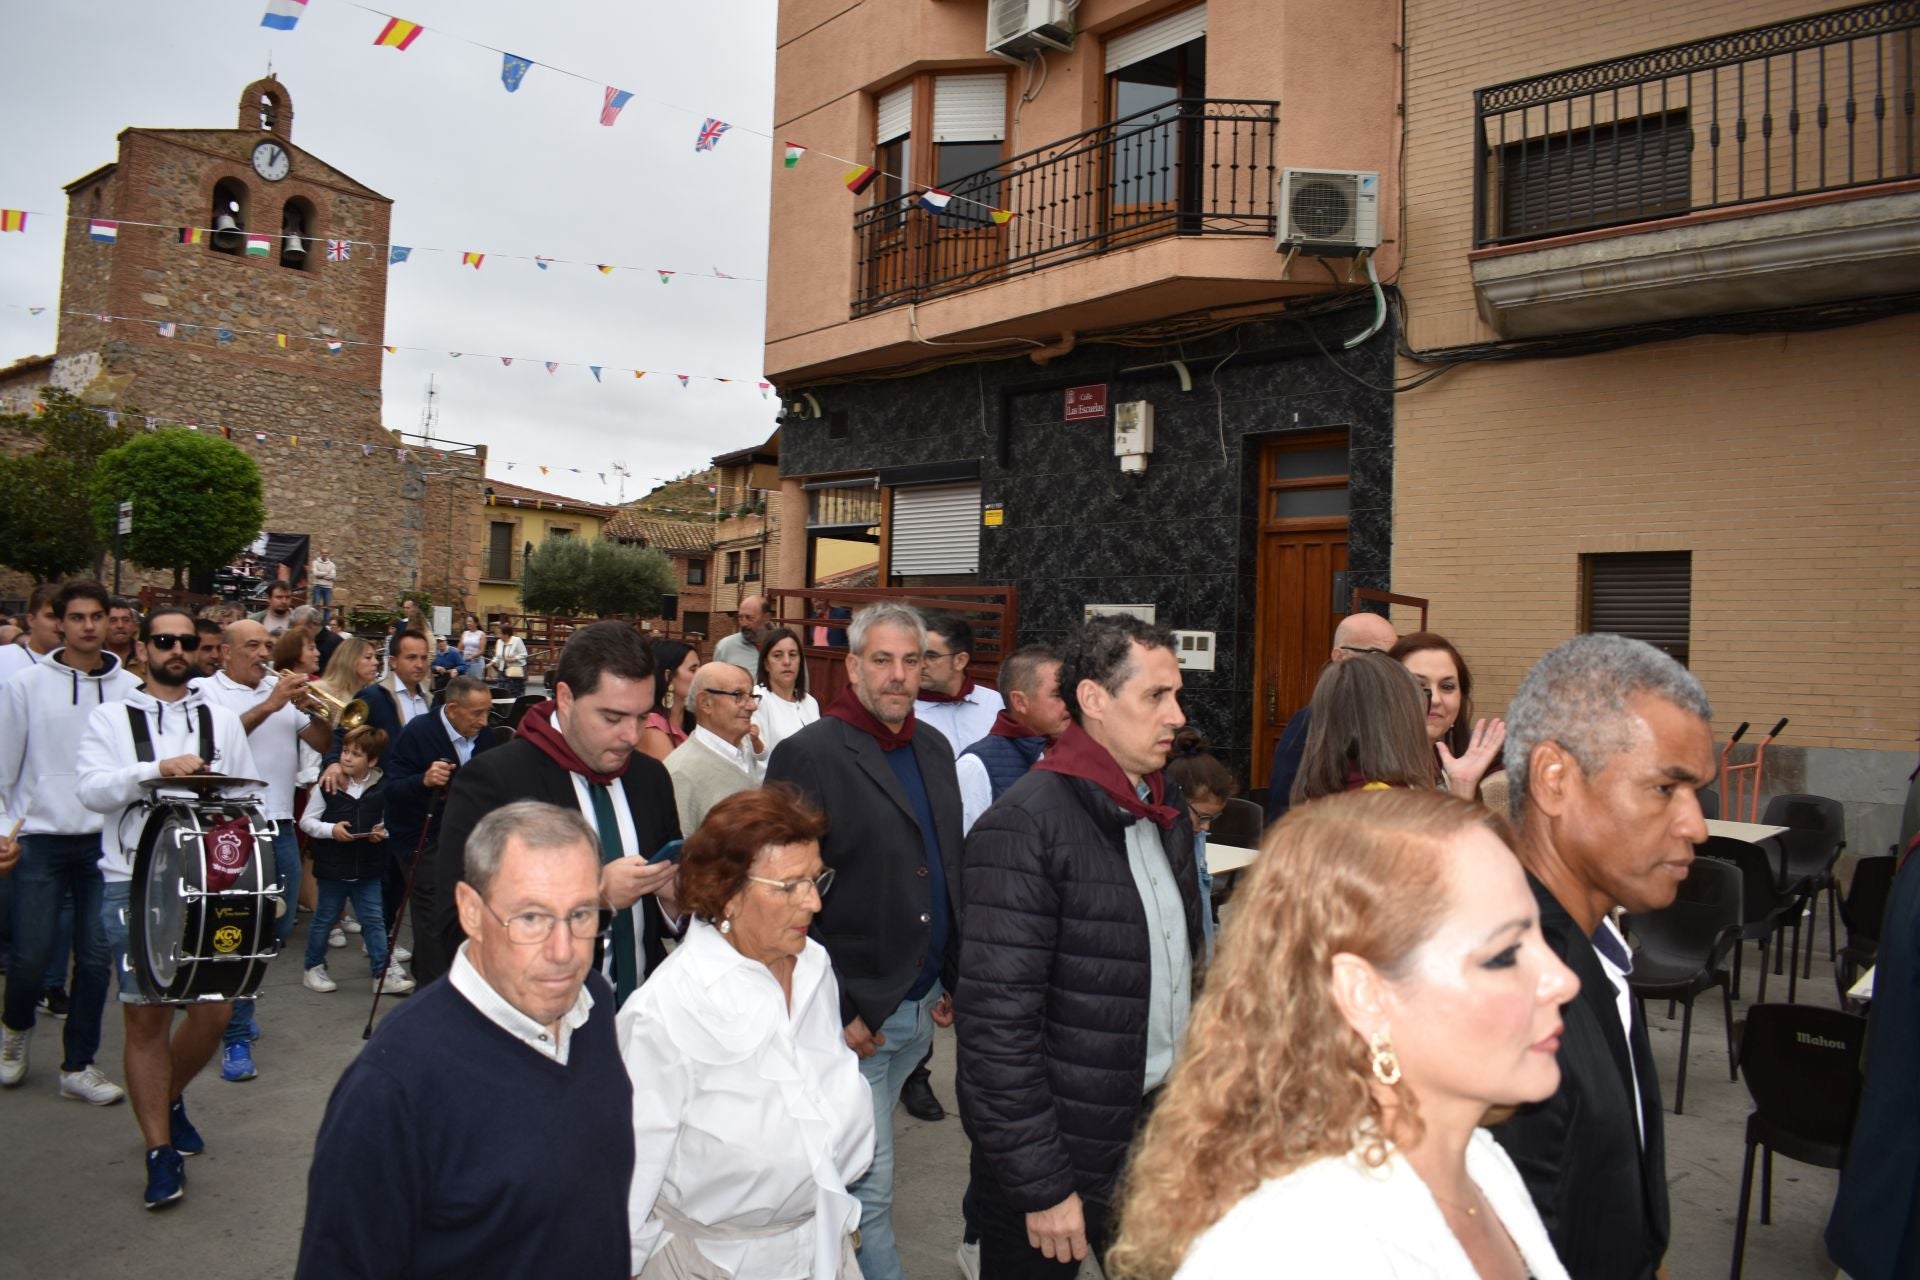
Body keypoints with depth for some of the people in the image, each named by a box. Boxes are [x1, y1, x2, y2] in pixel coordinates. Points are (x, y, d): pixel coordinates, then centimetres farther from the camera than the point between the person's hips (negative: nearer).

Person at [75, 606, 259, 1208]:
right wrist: (157, 769, -25)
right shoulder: (111, 717, 5)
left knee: (215, 1008, 3)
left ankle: (170, 1097, 32)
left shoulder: (222, 720, 11)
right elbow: (91, 789, -10)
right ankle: (160, 1152, 11)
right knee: (145, 1016, 1)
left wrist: (252, 877, -3)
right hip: (134, 886, -2)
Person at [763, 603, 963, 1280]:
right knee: (869, 1188, 3)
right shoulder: (808, 755, -13)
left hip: (921, 1008, 6)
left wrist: (951, 979, 15)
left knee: (854, 1166, 19)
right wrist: (836, 1011, -15)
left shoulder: (934, 749, 9)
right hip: (853, 1018, -6)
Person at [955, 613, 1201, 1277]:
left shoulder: (1167, 809, 5)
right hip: (1062, 1149, -6)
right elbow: (998, 1023, -21)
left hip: (1163, 1126, 7)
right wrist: (1041, 1187, -19)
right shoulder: (1024, 828, -20)